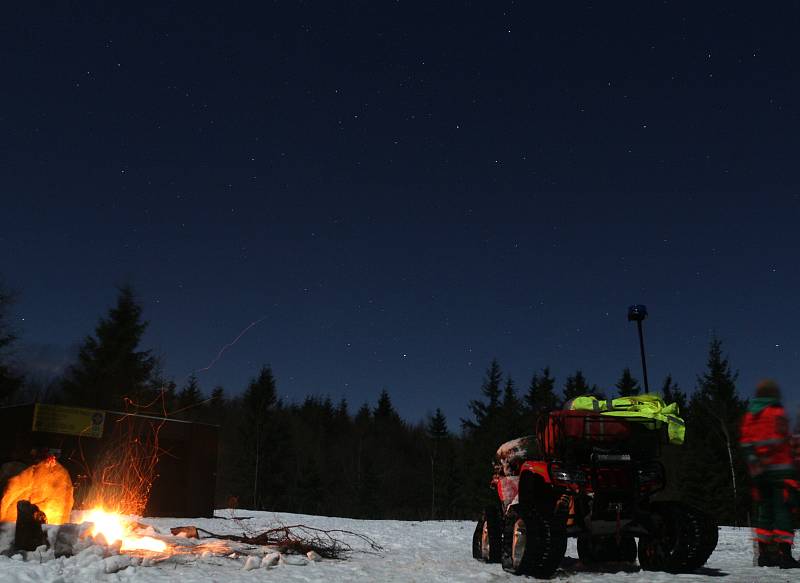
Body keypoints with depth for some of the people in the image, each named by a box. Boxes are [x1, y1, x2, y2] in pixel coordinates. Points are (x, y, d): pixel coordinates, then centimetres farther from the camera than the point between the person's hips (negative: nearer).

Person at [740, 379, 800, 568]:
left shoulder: (748, 416, 14)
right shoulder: (777, 413, -4)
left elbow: (746, 445, 10)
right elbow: (782, 441, -13)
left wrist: (754, 464, 11)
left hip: (758, 472, 6)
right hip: (780, 467, -6)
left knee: (764, 510, 10)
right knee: (783, 510, -5)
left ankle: (765, 553, 9)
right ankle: (784, 553, -10)